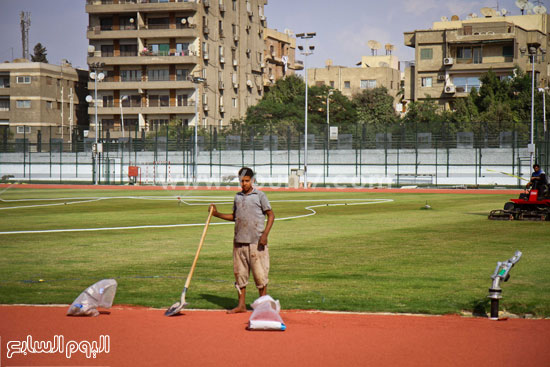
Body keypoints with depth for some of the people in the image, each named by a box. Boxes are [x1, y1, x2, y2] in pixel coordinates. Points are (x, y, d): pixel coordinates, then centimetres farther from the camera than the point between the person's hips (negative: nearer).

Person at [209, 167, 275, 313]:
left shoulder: (259, 195, -1)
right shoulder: (238, 197, 14)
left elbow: (271, 215, -3)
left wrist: (265, 234, -13)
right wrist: (217, 214, 14)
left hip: (256, 241, -5)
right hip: (239, 241, 5)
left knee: (259, 273, -3)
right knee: (239, 272, 6)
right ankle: (241, 305, 12)